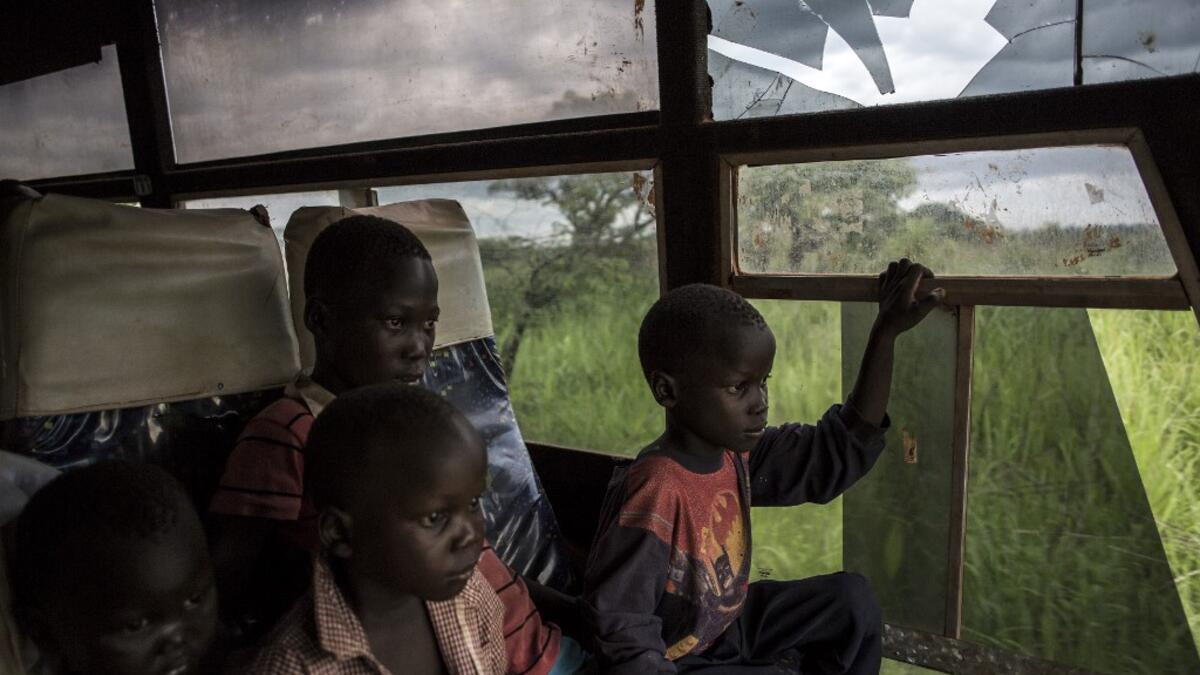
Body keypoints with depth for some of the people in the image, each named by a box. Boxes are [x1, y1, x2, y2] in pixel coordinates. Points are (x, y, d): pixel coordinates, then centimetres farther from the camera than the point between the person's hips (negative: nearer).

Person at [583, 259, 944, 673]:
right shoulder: (656, 492, -33)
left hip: (732, 624, 8)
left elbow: (845, 446, -3)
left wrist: (886, 332, -5)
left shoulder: (736, 453, -8)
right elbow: (621, 628, -27)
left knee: (851, 599, 7)